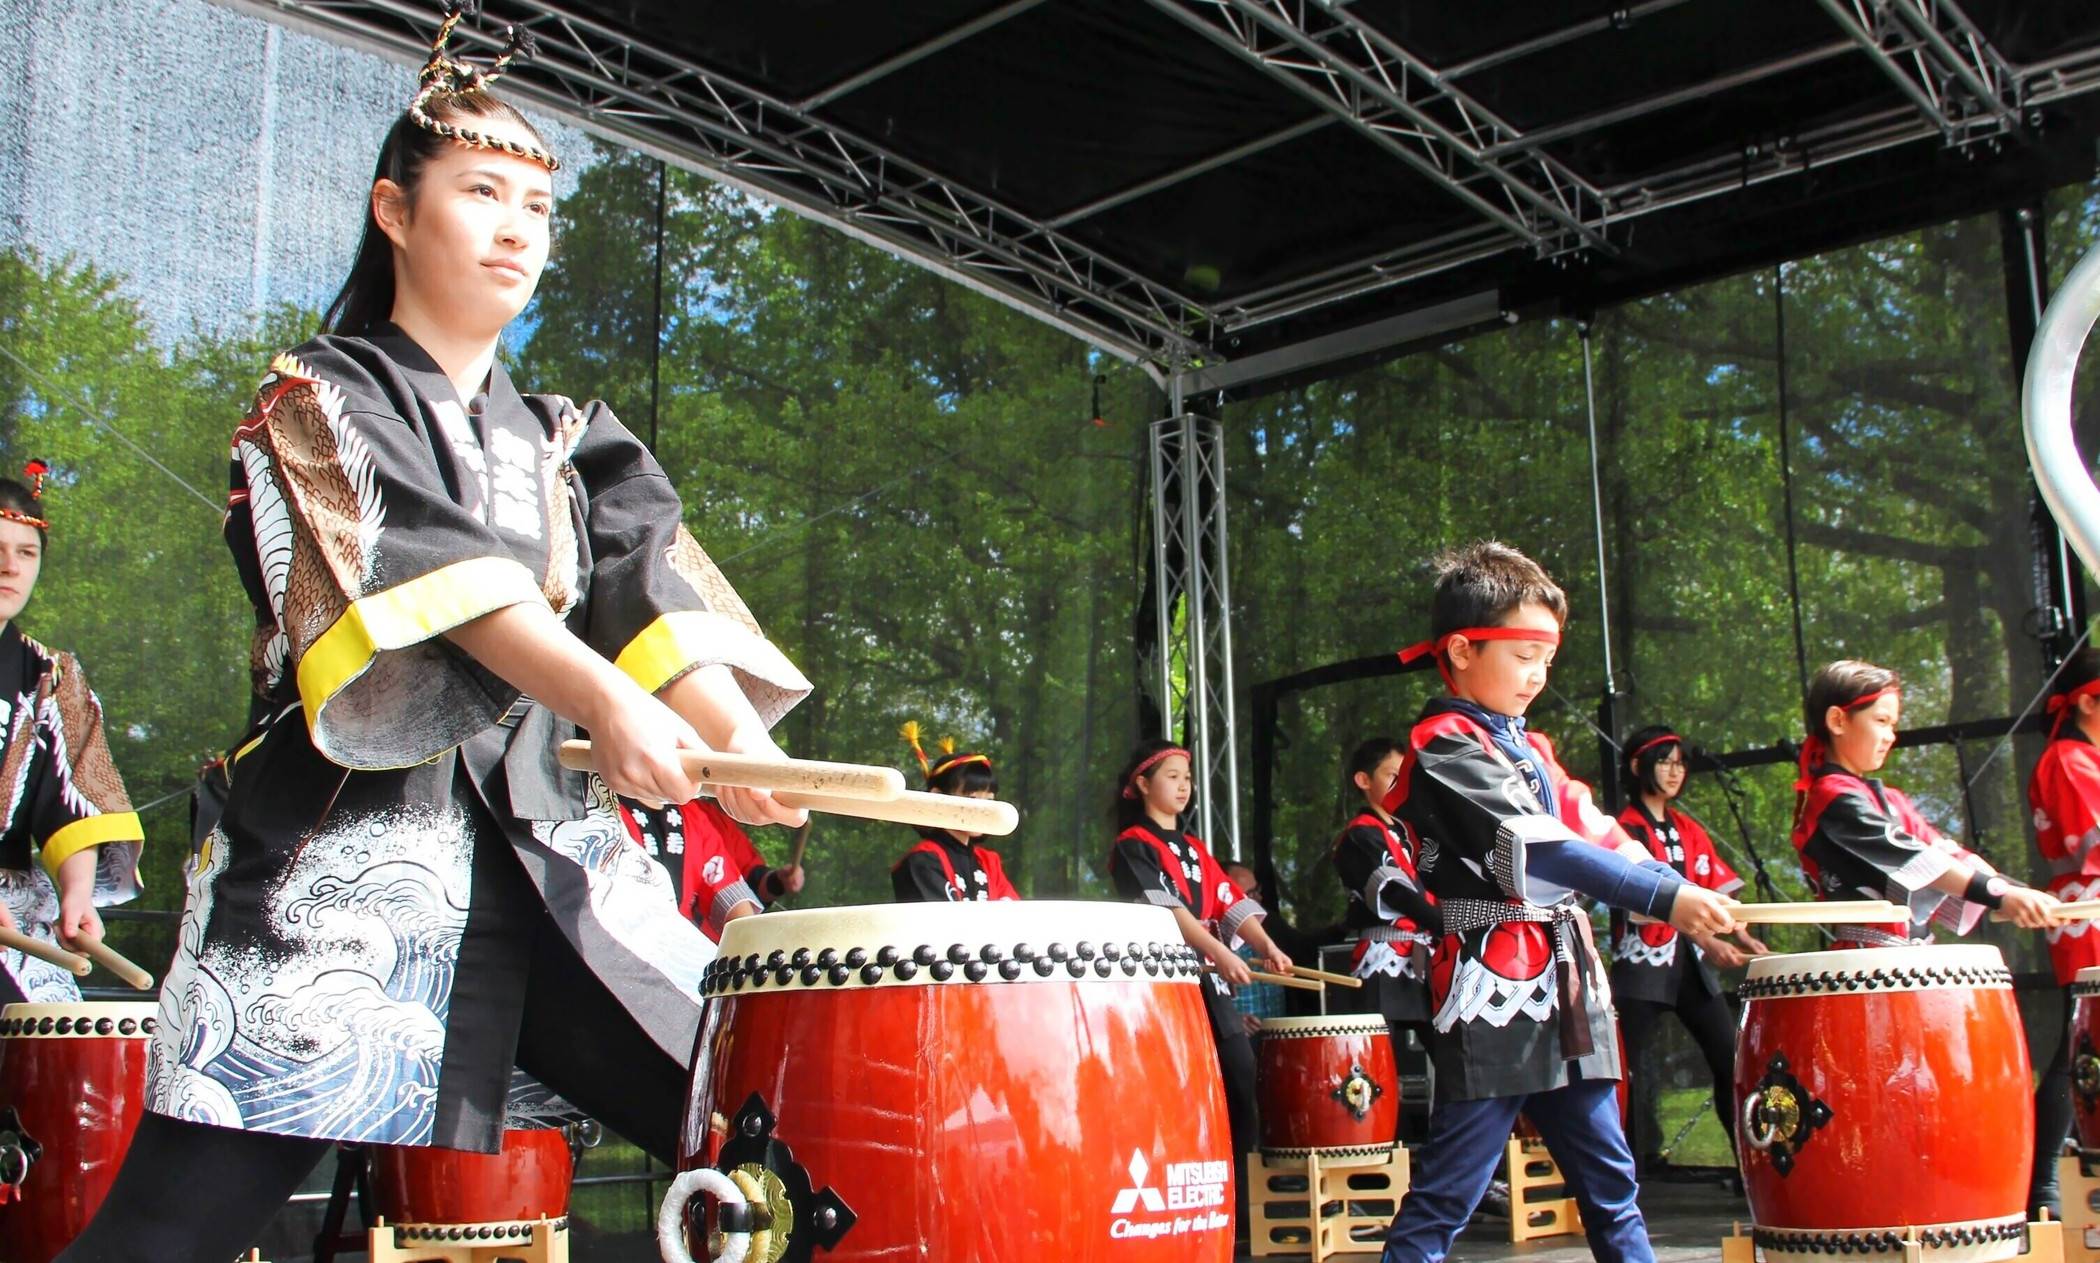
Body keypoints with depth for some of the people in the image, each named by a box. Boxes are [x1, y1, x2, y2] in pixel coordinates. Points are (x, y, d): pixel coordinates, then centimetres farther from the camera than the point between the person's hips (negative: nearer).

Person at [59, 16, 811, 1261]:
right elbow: (428, 565, -12)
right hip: (351, 853, -4)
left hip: (553, 849, 5)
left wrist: (740, 737, -17)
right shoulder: (324, 399, 6)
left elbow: (653, 596, 3)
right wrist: (603, 698, -28)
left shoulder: (565, 443, 21)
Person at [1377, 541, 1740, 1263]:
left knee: (1609, 1179, 13)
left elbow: (1596, 835, 14)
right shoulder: (1444, 748, -10)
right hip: (1493, 989, -9)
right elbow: (1536, 847, -21)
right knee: (1447, 1190, -6)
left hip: (1564, 982, 9)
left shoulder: (1529, 749, 19)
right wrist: (1665, 899, -27)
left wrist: (1687, 893, -2)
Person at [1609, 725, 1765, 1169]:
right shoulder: (1626, 829, -5)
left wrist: (1744, 937, -7)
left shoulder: (1689, 829, 15)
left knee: (1732, 1061, 0)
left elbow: (1718, 888, 11)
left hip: (1691, 963, 6)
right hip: (1643, 965, -6)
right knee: (1637, 1074, -4)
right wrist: (1708, 942, -27)